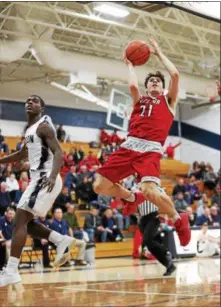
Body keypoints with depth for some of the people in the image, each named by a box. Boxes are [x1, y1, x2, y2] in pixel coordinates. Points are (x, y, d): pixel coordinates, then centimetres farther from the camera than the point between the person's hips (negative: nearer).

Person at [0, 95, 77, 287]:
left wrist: (52, 176, -38)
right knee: (26, 222, 13)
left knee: (20, 219, -16)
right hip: (39, 179, 10)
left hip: (45, 180, -10)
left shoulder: (43, 126, -10)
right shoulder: (30, 130, 19)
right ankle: (62, 241, 15)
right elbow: (23, 154, 35)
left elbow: (58, 152, -21)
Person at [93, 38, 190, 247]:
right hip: (129, 146, 4)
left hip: (151, 150, -4)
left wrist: (159, 53, 17)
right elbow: (132, 85, 4)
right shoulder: (140, 100, 25)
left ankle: (179, 220, -1)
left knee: (150, 191, -30)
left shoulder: (168, 101, 19)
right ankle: (132, 197, 26)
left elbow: (175, 75, 6)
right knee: (100, 186, -5)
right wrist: (130, 64, 20)